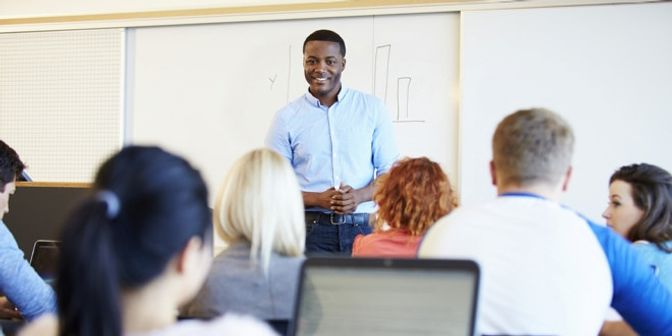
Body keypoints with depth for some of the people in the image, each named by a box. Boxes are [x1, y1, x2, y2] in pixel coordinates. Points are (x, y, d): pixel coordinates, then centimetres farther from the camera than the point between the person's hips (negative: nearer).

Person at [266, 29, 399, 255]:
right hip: (310, 229, -1)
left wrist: (359, 196, -11)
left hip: (362, 228, 1)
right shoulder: (287, 118, 4)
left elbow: (389, 170, 8)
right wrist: (318, 199, -12)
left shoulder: (372, 108, 6)